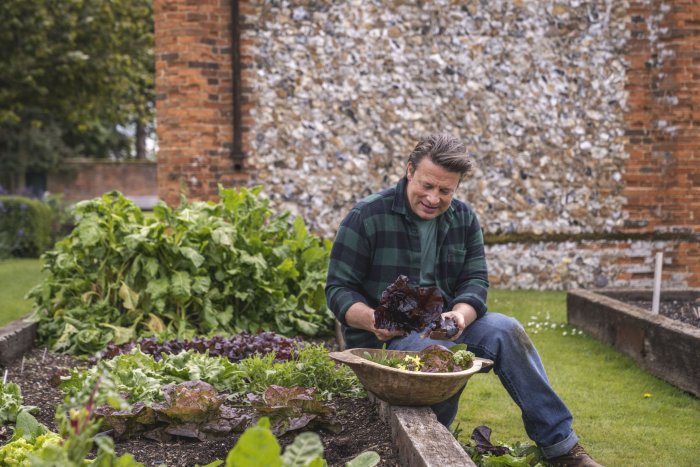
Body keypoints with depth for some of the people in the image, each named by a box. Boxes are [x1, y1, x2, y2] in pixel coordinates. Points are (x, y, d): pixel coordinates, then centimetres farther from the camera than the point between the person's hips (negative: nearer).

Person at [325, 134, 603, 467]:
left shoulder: (463, 218, 5)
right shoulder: (366, 217, -10)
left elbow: (475, 281, 0)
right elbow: (339, 288, -10)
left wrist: (460, 315, -23)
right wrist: (375, 321, -30)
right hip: (381, 339, -5)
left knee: (505, 330, -20)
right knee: (445, 355, -35)